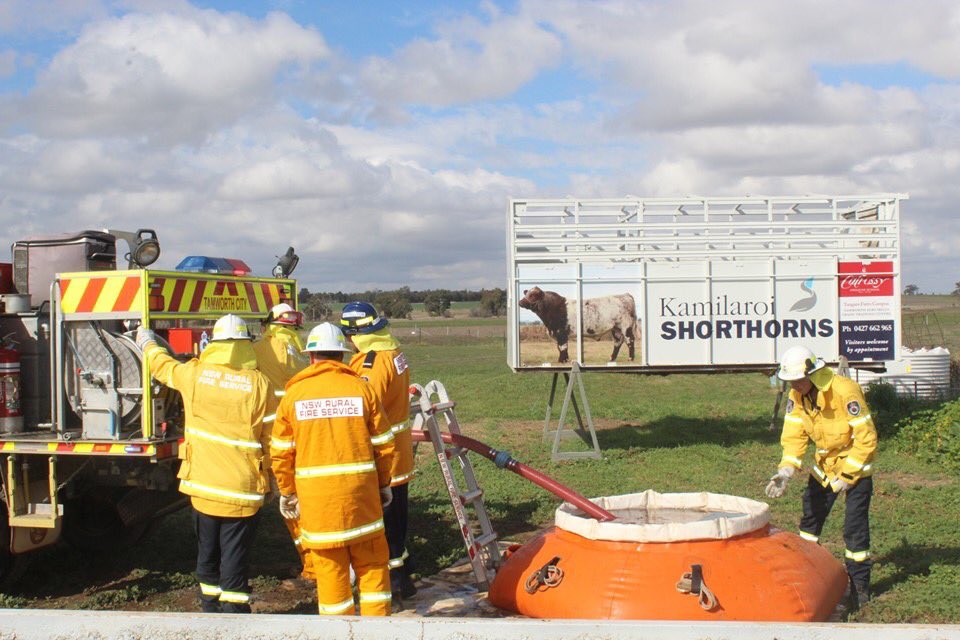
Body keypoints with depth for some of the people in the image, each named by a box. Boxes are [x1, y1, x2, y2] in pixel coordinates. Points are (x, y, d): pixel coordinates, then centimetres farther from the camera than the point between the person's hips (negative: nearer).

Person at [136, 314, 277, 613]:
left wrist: (147, 342, 40)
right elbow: (272, 439, -5)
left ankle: (210, 609, 29)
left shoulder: (194, 374, -1)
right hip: (242, 491, -2)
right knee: (234, 562, 2)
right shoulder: (260, 384, -8)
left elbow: (161, 365, 20)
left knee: (207, 557, 17)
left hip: (203, 487, 3)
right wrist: (268, 480, 8)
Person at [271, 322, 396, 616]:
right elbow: (383, 444, 3)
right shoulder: (360, 387, 0)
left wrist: (287, 492, 16)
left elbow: (282, 452, 3)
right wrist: (384, 484, 16)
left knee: (329, 567, 7)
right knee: (371, 563, 11)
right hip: (359, 490, 0)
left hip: (315, 494, 0)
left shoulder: (293, 394, 1)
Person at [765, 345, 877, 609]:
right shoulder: (797, 396, -10)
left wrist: (846, 476, -22)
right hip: (825, 463, 7)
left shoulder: (845, 392, -30)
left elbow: (866, 438, -26)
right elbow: (793, 435, -7)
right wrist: (785, 471, -23)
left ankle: (859, 585, 2)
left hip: (856, 462, -7)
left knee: (855, 527, -9)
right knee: (810, 516, 13)